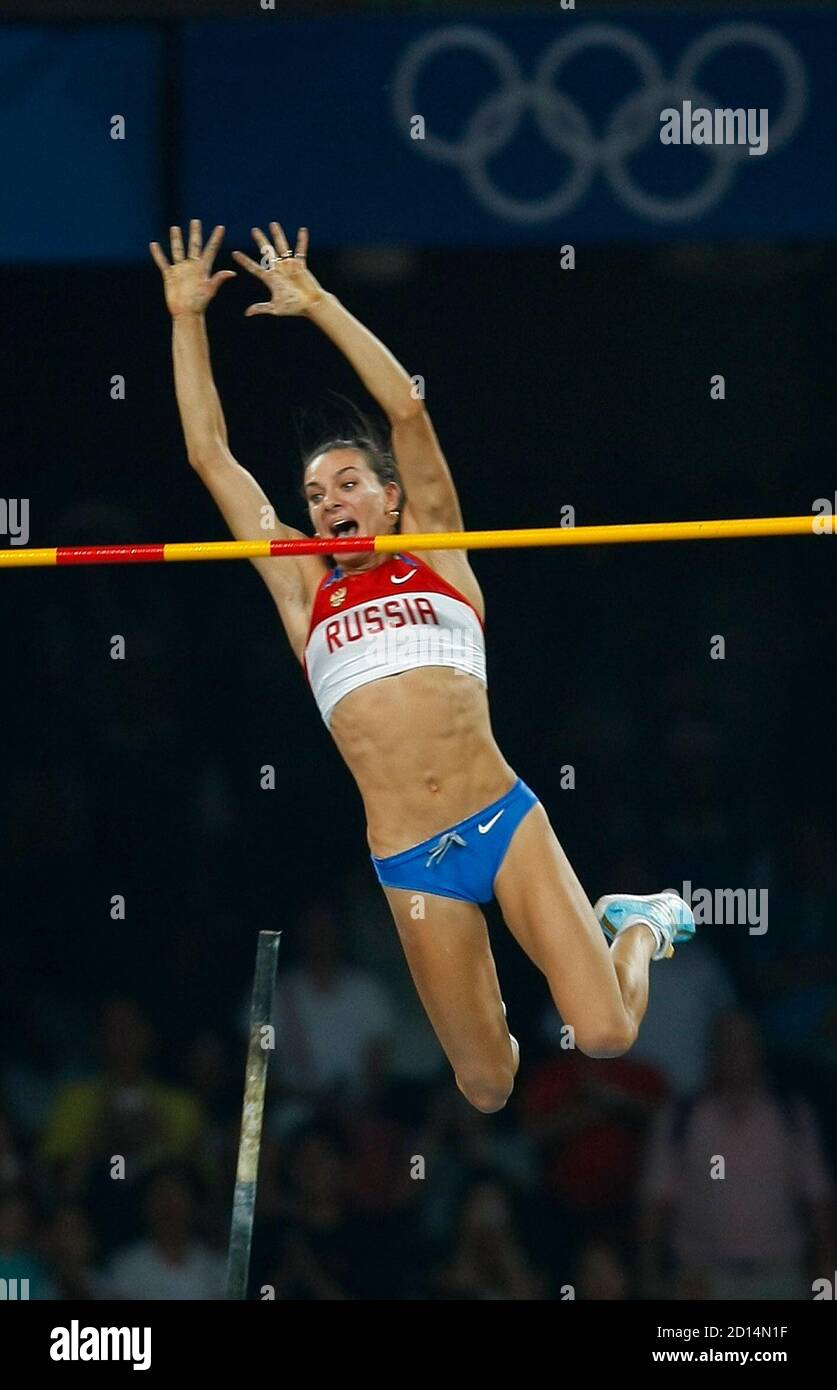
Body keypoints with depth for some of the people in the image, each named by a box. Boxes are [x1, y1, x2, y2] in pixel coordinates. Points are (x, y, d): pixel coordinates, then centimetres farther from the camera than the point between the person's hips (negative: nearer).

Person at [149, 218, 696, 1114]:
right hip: (410, 862, 2)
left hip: (503, 819, -2)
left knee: (604, 1035, -13)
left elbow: (407, 413, 2)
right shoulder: (303, 593, 14)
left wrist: (317, 304, 3)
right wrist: (187, 319, 13)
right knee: (489, 1089, 3)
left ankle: (635, 929, 21)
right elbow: (210, 456, 13)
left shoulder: (435, 556, 10)